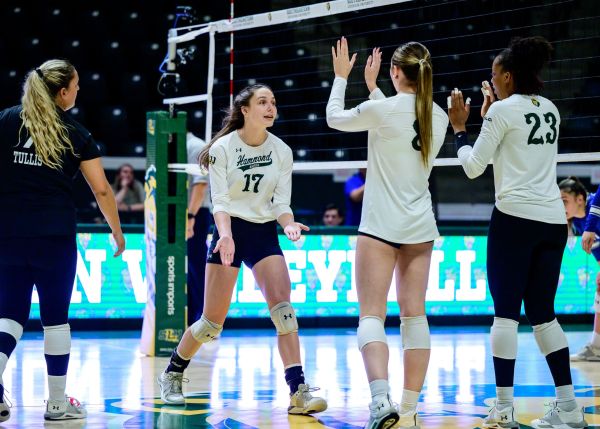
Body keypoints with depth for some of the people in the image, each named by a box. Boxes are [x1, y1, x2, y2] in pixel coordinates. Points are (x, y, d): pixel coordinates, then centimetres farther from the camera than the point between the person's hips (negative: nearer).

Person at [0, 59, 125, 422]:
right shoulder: (76, 135, 0)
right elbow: (102, 190, 1)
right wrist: (118, 232, 13)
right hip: (55, 238, -2)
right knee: (55, 319, 8)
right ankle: (57, 402, 15)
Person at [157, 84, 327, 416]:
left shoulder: (281, 152, 1)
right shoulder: (222, 148, -9)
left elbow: (281, 202, 2)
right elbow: (220, 201, -12)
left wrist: (289, 224, -19)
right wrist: (225, 235, -29)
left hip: (264, 233, 3)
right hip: (229, 230, -3)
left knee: (282, 307, -16)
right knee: (213, 321, -1)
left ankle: (298, 392, -19)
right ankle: (172, 375, 24)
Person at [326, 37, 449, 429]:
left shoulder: (382, 109, -12)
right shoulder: (438, 117, 4)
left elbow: (335, 118, 6)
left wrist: (341, 77, 21)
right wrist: (372, 87, 32)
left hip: (381, 227, -5)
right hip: (420, 228, 5)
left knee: (372, 315, -8)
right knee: (415, 316, 8)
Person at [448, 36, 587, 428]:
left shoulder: (502, 110, -6)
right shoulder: (550, 110, 13)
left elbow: (473, 166, -3)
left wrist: (460, 128, 10)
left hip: (515, 217, -6)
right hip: (553, 219, 6)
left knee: (506, 312, -3)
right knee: (543, 313, 11)